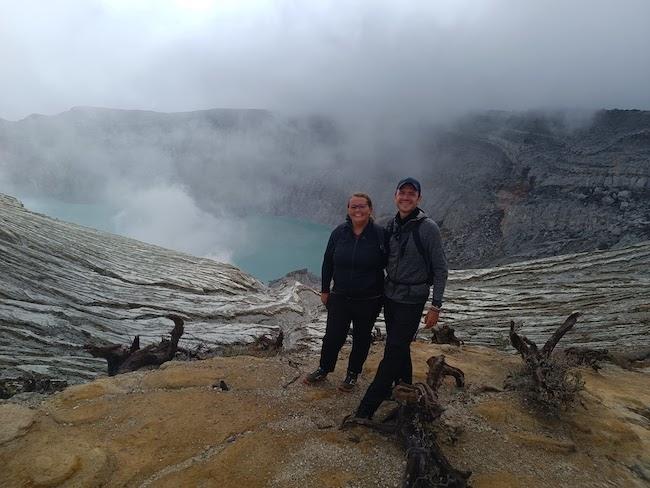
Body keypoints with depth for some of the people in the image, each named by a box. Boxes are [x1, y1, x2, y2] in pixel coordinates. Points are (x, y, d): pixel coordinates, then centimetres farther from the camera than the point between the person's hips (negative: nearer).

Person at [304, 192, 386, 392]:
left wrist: (387, 294, -3)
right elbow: (328, 262, 5)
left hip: (369, 300, -1)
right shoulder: (339, 233, -5)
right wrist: (325, 290, 7)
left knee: (361, 338, 15)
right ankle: (323, 370, 34)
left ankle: (353, 374, 37)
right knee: (333, 336, 9)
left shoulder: (380, 235, -13)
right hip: (340, 297, 2)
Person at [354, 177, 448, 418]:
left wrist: (436, 306, -13)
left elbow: (440, 268, -11)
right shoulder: (392, 225, 4)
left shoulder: (427, 228, -15)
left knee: (393, 351, -3)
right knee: (399, 347, 18)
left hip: (412, 300, -6)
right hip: (390, 295, 6)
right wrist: (381, 289, 14)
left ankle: (366, 411, 2)